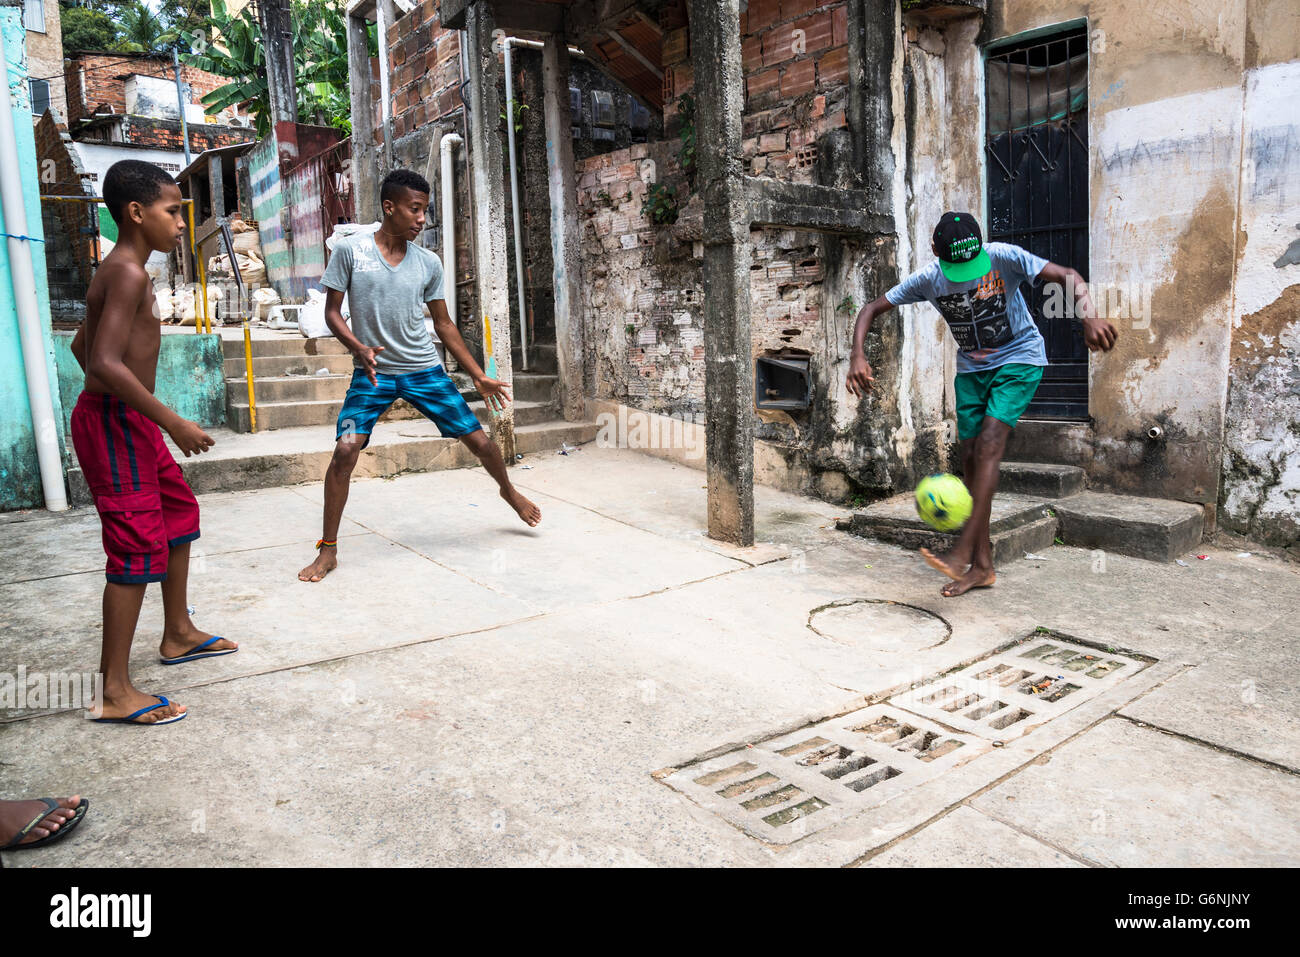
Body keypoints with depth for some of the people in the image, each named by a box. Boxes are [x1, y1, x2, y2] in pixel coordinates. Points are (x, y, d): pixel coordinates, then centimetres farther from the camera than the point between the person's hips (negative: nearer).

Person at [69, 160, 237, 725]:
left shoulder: (120, 271, 14)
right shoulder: (128, 274, -18)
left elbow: (82, 346, 24)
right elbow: (104, 362, -29)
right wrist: (172, 422, -27)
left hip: (128, 421, 11)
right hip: (113, 424, -11)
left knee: (179, 512, 21)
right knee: (139, 546, -9)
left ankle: (178, 634, 35)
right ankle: (114, 692, -2)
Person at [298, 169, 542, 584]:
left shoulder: (429, 262, 1)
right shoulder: (350, 251, -6)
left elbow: (443, 323, 10)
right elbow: (332, 311, -2)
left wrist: (479, 376, 9)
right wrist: (358, 348, -22)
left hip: (425, 370, 2)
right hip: (372, 372, -2)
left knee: (479, 440, 2)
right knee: (345, 449, -17)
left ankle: (510, 492, 35)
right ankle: (327, 551, -2)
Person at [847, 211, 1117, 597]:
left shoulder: (1004, 257, -20)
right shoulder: (928, 279, -11)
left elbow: (1068, 276, -21)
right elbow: (872, 308, -6)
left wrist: (1089, 318, -41)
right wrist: (858, 355, -24)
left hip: (1019, 358, -4)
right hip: (971, 367, 4)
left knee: (990, 439, -23)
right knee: (970, 456, -2)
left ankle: (962, 554, -27)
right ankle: (982, 566, 4)